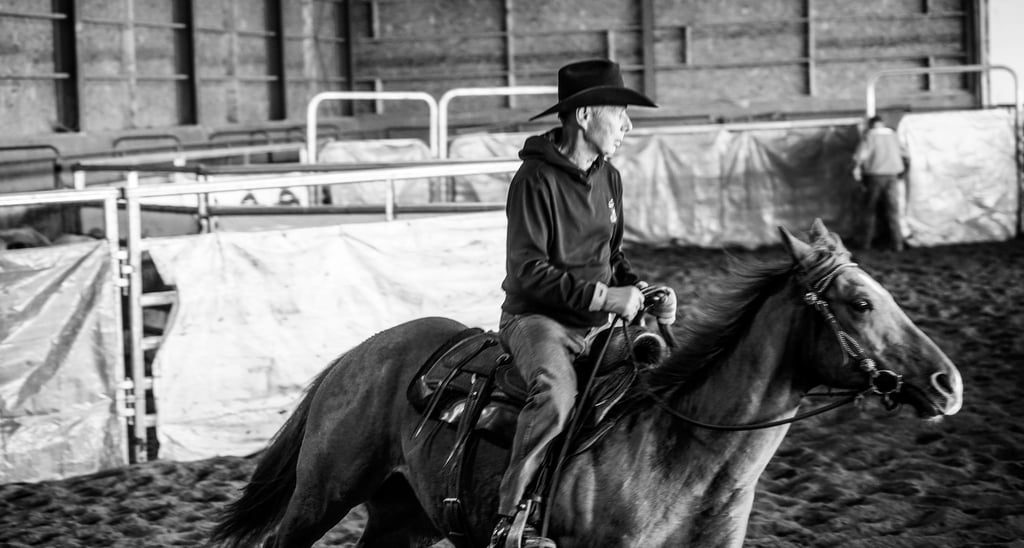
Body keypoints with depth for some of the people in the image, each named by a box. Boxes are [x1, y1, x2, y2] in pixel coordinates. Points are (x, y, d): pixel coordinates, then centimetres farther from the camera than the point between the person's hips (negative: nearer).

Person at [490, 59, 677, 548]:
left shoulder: (608, 178, 11)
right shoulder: (536, 178, -14)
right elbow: (527, 271, -18)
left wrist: (640, 290, 2)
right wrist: (603, 296, -24)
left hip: (599, 323, 8)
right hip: (536, 318, -8)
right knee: (556, 394, -36)